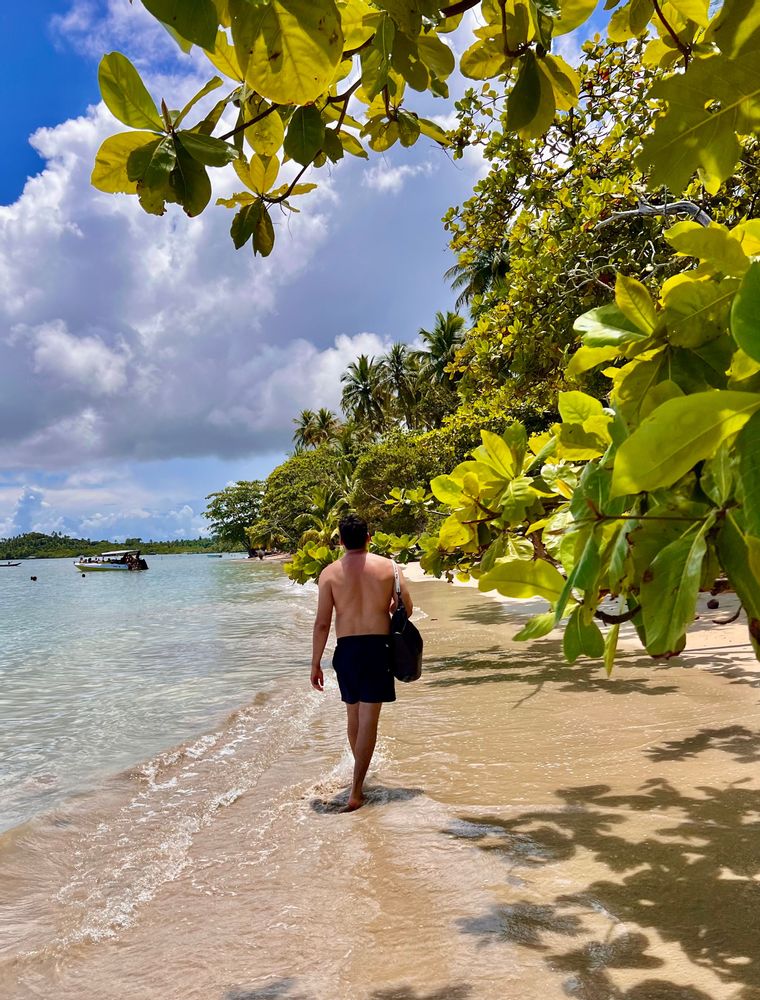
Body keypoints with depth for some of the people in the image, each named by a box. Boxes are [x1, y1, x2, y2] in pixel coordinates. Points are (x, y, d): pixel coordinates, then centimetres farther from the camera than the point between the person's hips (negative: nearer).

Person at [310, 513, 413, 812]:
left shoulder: (329, 572, -4)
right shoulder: (387, 567, -3)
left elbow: (322, 623, -6)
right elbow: (407, 609, 2)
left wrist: (316, 664, 1)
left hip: (346, 649, 2)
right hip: (378, 646, -1)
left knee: (353, 714, 20)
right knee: (369, 718, 0)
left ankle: (360, 774, 39)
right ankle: (356, 790, -5)